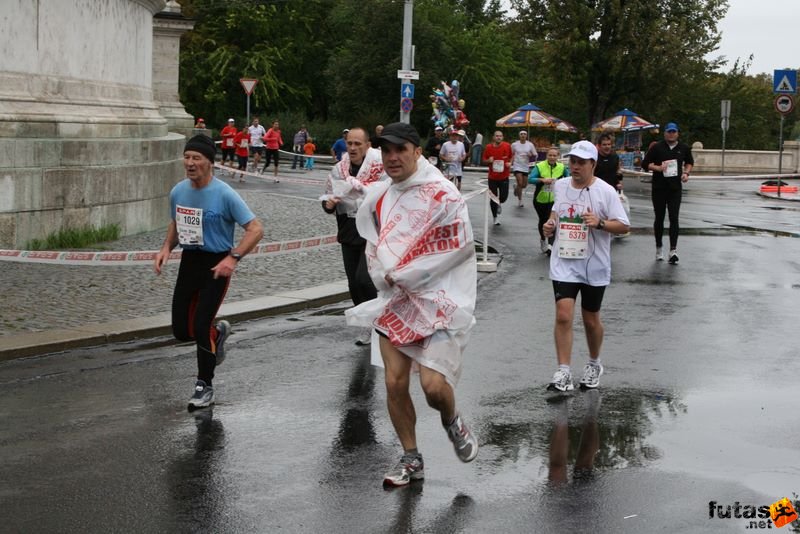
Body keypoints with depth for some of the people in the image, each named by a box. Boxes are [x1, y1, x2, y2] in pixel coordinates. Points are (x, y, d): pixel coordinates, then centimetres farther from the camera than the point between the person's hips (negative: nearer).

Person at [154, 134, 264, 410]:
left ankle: (205, 387, 7)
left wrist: (233, 258, -27)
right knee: (181, 330, 6)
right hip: (189, 260, 6)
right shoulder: (178, 192, 1)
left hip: (217, 265, -6)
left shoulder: (224, 194, -17)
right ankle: (218, 331, 39)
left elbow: (256, 229, -16)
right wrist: (166, 248, 2)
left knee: (200, 327, -12)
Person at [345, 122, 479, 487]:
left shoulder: (442, 194, -12)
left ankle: (452, 421, 22)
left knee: (433, 384, -14)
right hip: (394, 301, 6)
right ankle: (411, 460, 19)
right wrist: (383, 275, 2)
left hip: (438, 301, -5)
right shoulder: (378, 196, 8)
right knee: (394, 382, 2)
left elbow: (460, 247, -14)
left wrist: (402, 275, -11)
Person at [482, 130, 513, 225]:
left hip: (504, 177, 0)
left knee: (504, 196, -3)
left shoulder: (507, 146, -6)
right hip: (492, 177, 0)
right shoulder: (489, 148, -6)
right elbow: (484, 159, 6)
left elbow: (512, 156, 11)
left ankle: (499, 204, 36)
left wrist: (510, 163, -7)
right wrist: (489, 160, -16)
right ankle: (495, 217, 21)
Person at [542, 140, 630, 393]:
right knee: (563, 315, -12)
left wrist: (599, 223, -25)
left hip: (594, 266, -2)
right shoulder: (561, 186, 3)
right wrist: (551, 224, 2)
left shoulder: (606, 191, -10)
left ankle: (594, 364, 36)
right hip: (564, 262, 2)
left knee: (590, 320, 11)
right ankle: (563, 373, -9)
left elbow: (623, 226, -8)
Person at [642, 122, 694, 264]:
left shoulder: (684, 148, 6)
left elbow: (689, 162, 22)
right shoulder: (657, 147, -1)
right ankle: (659, 248, 21)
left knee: (674, 218, -9)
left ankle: (673, 250, -13)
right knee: (659, 218, 8)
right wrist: (658, 168, -17)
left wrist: (686, 173, 3)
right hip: (659, 188, 0)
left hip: (675, 188, 1)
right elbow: (645, 163, 0)